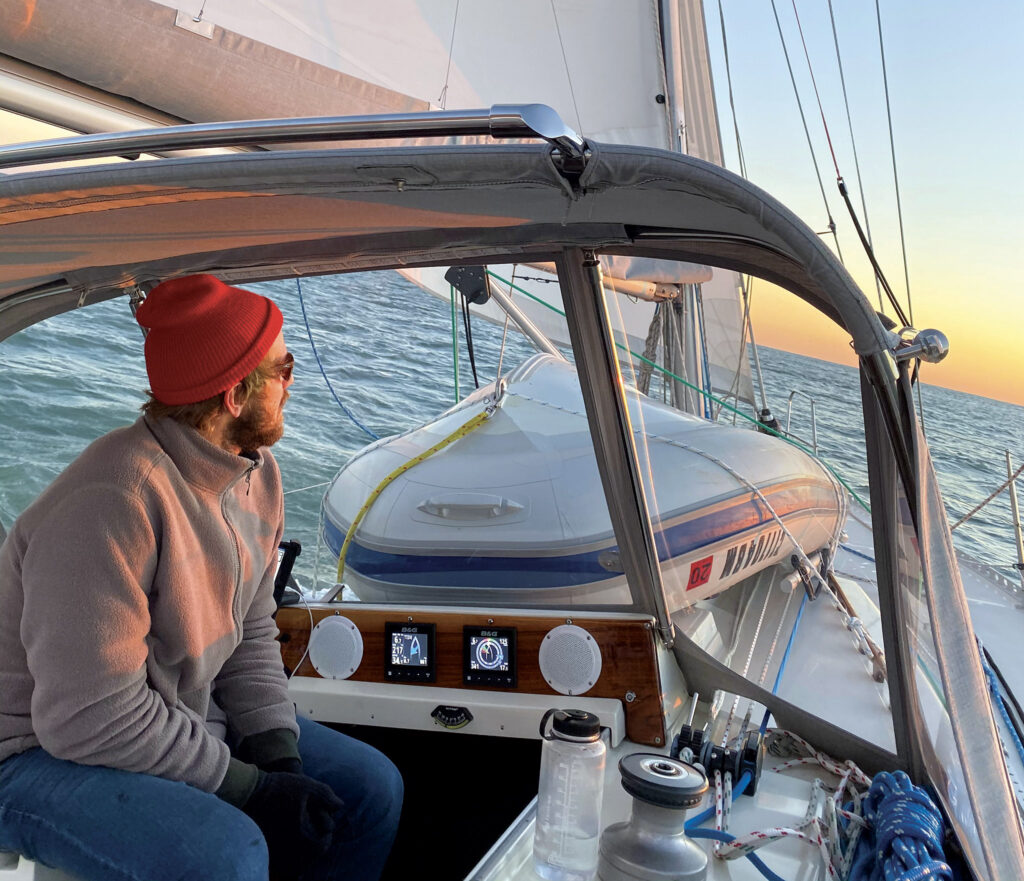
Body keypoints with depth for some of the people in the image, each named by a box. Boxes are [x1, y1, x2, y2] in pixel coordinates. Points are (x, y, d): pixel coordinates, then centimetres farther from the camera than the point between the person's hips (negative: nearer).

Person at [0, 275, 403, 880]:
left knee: (372, 789, 2)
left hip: (181, 718, 8)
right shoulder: (117, 500, -30)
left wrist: (281, 759, -8)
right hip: (50, 750, -8)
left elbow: (250, 636, 4)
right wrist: (253, 787, -22)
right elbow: (90, 719, -29)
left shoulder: (258, 471, -2)